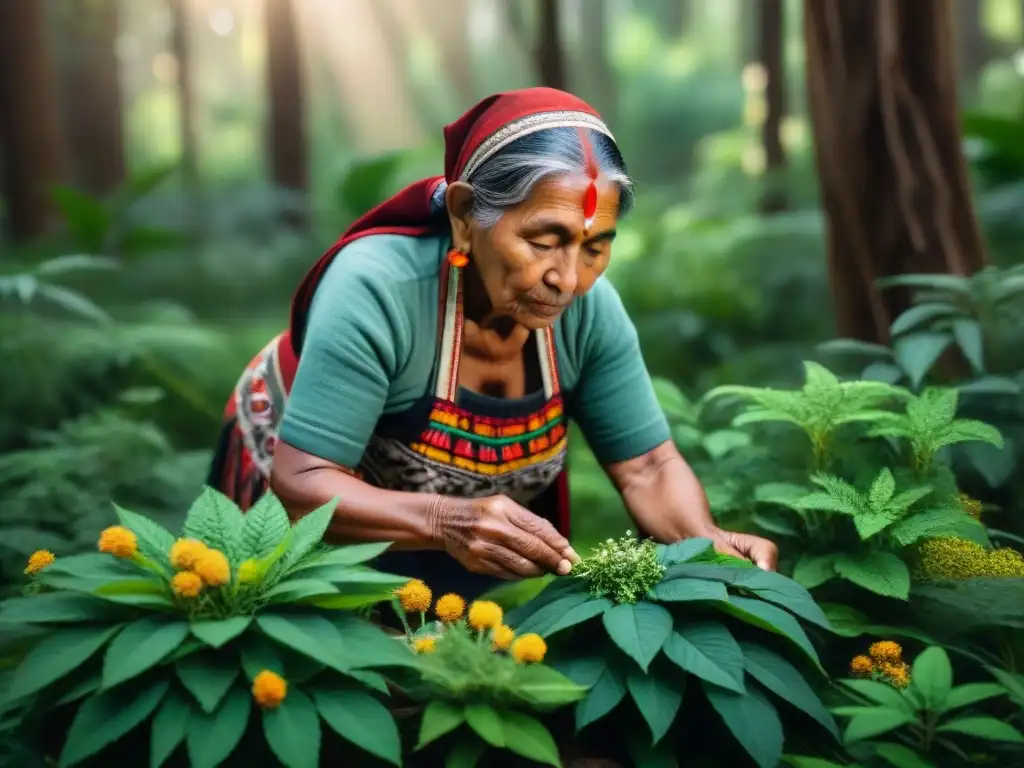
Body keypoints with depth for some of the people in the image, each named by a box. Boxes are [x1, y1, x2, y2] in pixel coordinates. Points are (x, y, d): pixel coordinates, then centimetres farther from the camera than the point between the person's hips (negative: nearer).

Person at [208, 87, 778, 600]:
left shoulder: (591, 308, -22)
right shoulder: (376, 290, -36)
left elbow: (648, 466, -15)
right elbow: (300, 484, -37)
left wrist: (706, 540, -36)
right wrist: (446, 522, -53)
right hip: (323, 532, -3)